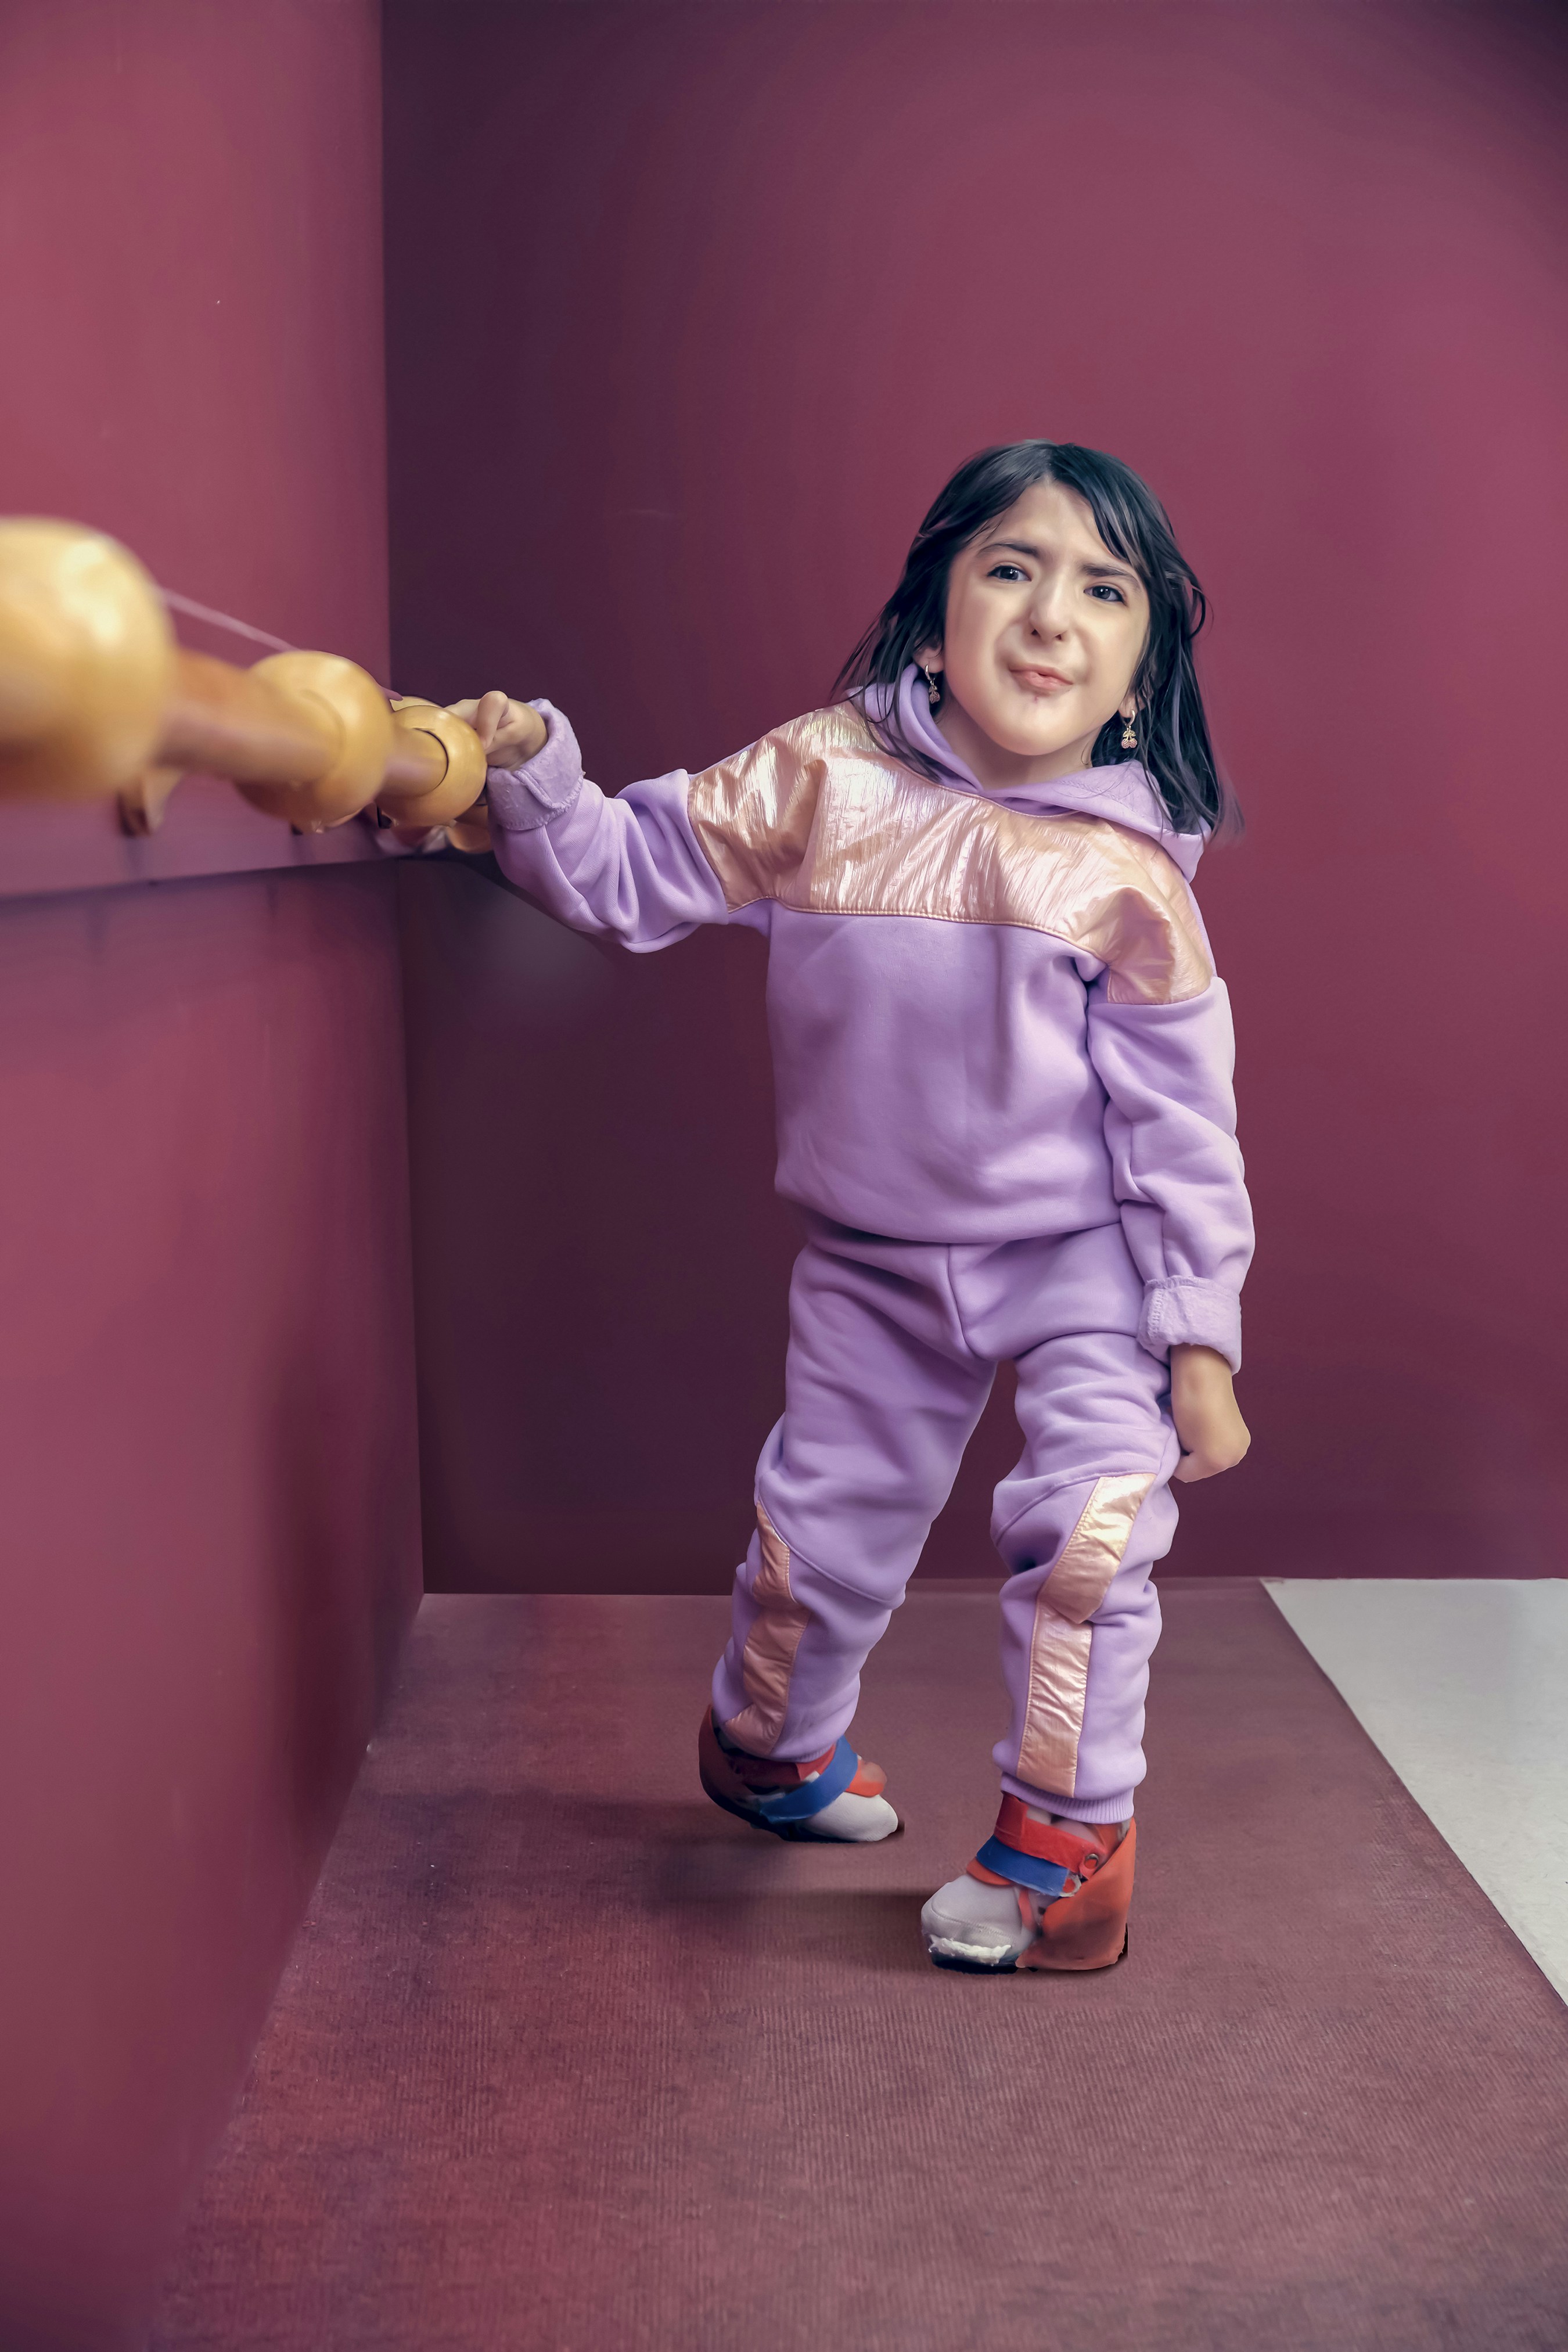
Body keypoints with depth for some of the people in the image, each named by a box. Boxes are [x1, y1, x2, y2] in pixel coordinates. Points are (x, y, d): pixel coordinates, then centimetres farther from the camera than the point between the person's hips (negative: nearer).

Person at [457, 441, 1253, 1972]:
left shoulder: (1124, 874, -16)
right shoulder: (823, 776, -12)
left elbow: (1179, 1123, -10)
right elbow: (631, 873, -5)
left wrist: (1201, 1336, -10)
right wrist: (530, 775, -23)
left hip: (1082, 1252, -2)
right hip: (874, 1262, 2)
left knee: (1090, 1515, -20)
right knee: (825, 1531, 13)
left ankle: (1066, 1836, 3)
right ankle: (772, 1743, 45)